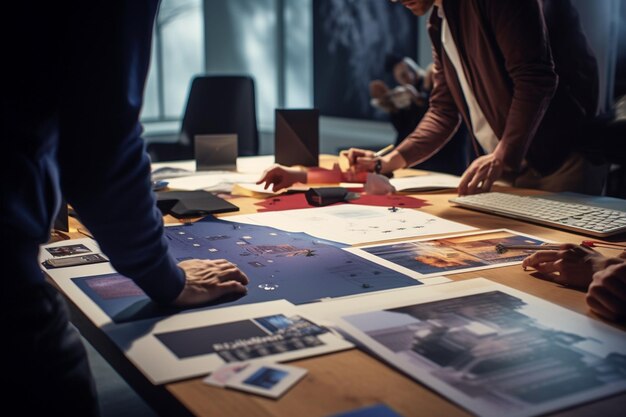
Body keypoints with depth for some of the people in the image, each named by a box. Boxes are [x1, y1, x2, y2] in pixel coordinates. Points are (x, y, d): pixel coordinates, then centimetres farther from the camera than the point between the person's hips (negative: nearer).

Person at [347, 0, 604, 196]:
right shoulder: (438, 25, 14)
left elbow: (535, 77, -21)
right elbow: (443, 111, 15)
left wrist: (503, 157, -28)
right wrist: (390, 161, 3)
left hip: (561, 162, -8)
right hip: (510, 170, 8)